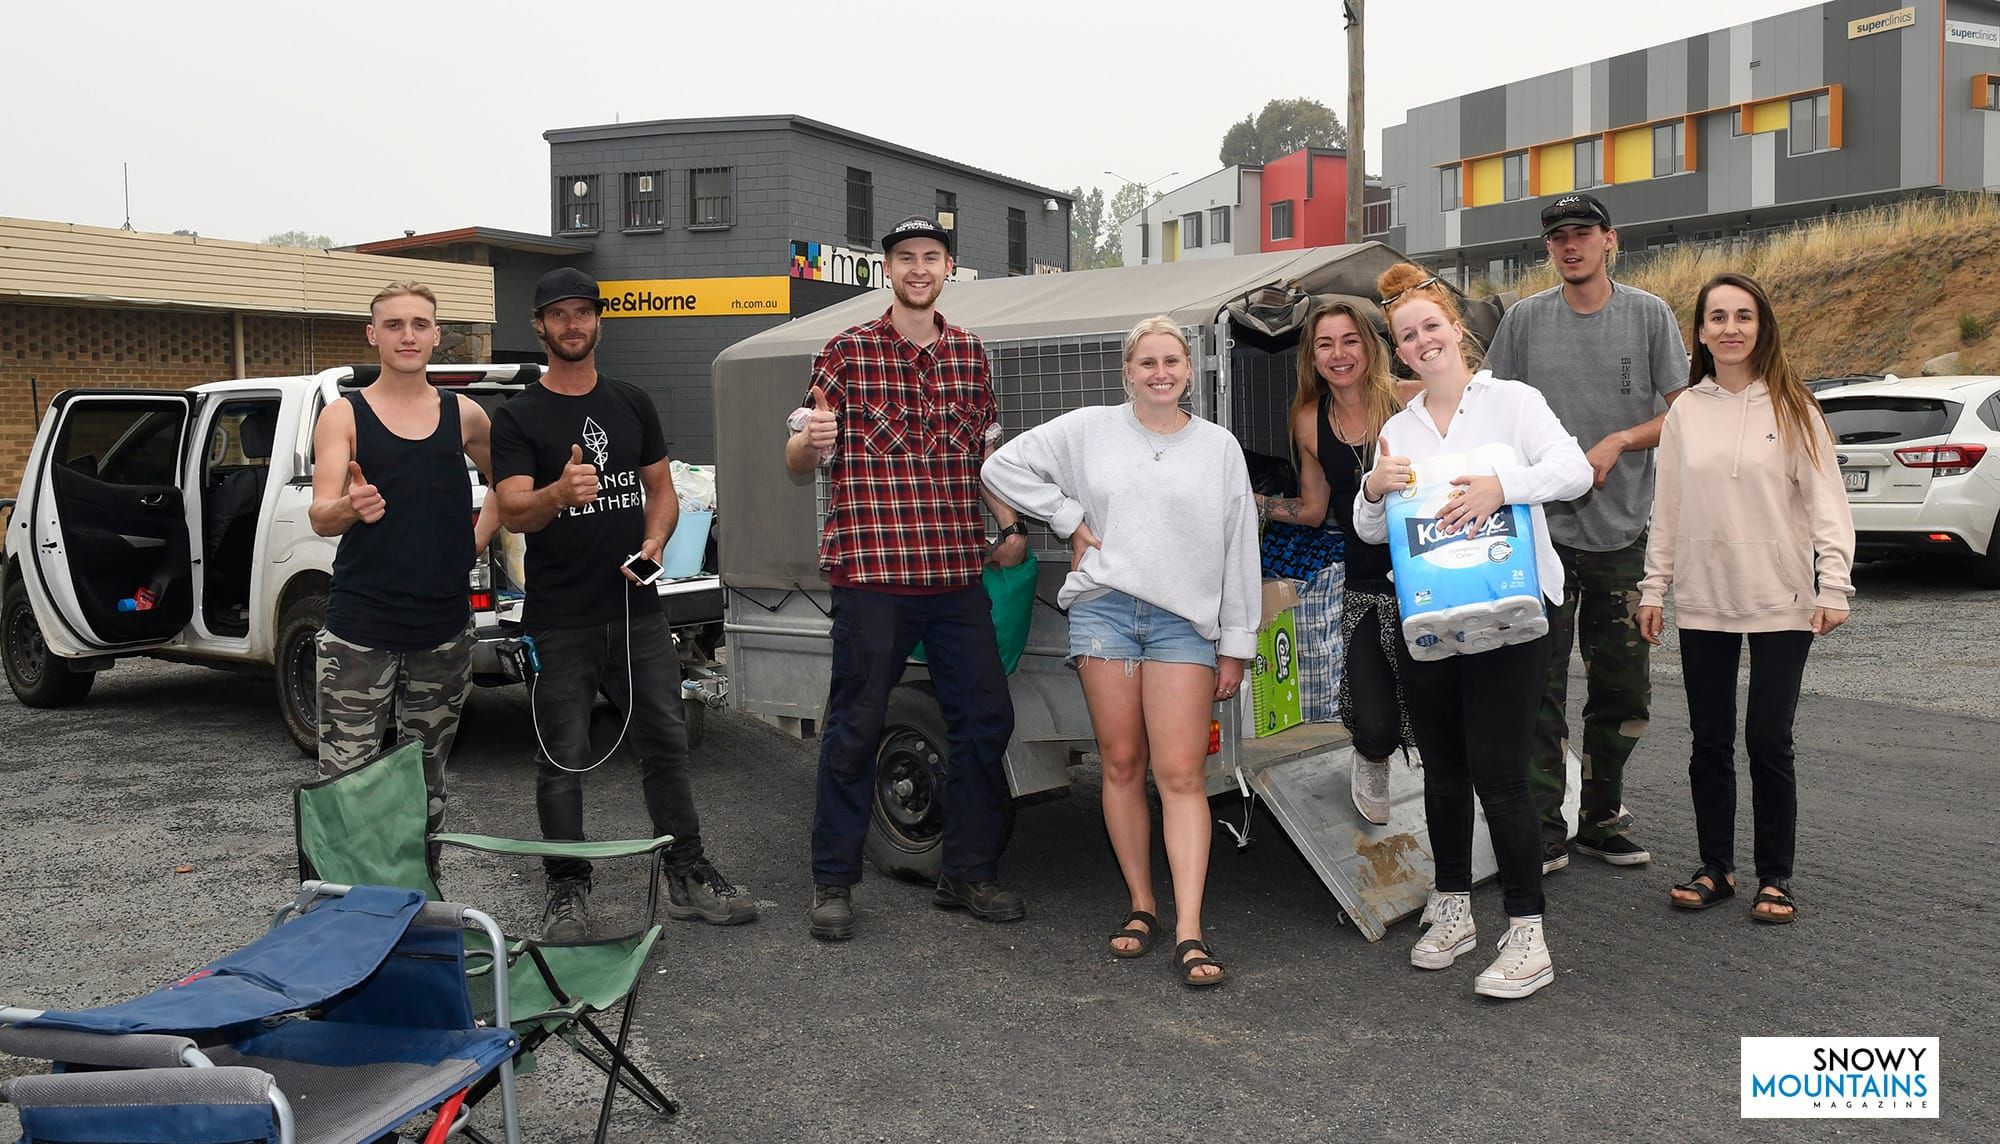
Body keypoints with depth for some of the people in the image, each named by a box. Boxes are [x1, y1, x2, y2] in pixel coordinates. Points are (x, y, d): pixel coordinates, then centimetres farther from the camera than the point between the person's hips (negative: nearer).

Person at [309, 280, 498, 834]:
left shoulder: (464, 415, 8)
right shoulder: (343, 416, -1)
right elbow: (320, 518, -12)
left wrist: (480, 534, 9)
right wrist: (349, 508, -35)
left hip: (444, 627, 3)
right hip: (360, 628, -3)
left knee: (427, 780, 13)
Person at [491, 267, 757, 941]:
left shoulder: (633, 405, 13)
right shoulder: (518, 418, -1)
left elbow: (662, 489, 16)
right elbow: (512, 512, -12)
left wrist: (654, 543, -6)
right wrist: (559, 492, -35)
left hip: (637, 611, 4)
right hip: (559, 622, -3)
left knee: (666, 743, 6)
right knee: (564, 758, 2)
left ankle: (689, 878, 16)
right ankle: (567, 892, 13)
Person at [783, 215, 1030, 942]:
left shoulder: (969, 355, 13)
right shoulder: (847, 352, 1)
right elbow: (799, 465, -1)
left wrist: (1011, 530, 9)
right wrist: (809, 441, -24)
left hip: (957, 574, 5)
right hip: (871, 573, -4)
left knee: (985, 717, 6)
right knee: (855, 729, 0)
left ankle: (967, 874, 21)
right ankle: (833, 884, 14)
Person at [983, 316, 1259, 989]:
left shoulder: (1219, 447, 9)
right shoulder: (1089, 430, 9)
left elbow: (1239, 552, 9)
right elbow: (1004, 465, 13)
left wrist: (1236, 647, 6)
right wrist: (1070, 519, 5)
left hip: (1184, 619, -1)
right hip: (1104, 609, 1)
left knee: (1181, 774, -9)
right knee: (1121, 764, 4)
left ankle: (1189, 933, -10)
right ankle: (1142, 908, 17)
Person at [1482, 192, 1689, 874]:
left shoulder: (1650, 316, 5)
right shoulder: (1524, 320, 5)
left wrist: (1618, 442, -13)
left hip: (1622, 533, 1)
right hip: (1541, 528, -1)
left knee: (1623, 690, 9)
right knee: (1538, 689, -3)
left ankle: (1603, 817, 25)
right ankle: (1544, 832, 4)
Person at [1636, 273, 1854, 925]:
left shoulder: (1791, 409, -1)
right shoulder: (1685, 411, 6)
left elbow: (1826, 503, -3)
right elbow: (1666, 509, 9)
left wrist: (1834, 588, -12)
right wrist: (1653, 588, 7)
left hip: (1779, 602, -2)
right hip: (1703, 602, 3)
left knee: (1768, 741, -1)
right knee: (1710, 741, 8)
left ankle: (1775, 877, 13)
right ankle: (1715, 867, 20)